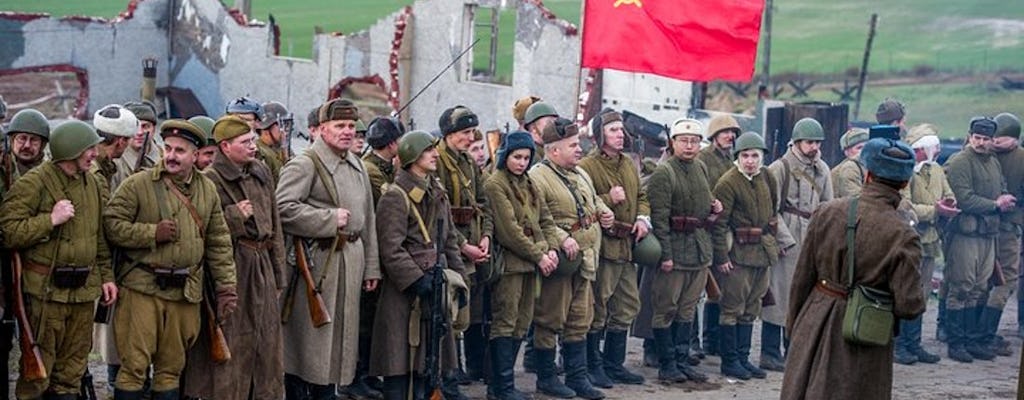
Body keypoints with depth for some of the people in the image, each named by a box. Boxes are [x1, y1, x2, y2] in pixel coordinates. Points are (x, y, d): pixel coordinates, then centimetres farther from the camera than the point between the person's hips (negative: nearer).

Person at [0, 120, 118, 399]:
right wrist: (51, 220, -20)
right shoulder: (33, 183, -11)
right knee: (38, 367, -1)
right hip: (46, 290, -6)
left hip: (84, 290, 6)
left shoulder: (95, 184, 12)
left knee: (73, 366, 14)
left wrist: (106, 276, 16)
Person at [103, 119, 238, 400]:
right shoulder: (138, 184, -5)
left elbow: (219, 243, 13)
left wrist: (226, 286, 7)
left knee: (171, 367, 13)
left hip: (186, 292, 4)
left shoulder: (208, 190, 10)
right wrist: (153, 233, -17)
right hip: (142, 289, -4)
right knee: (134, 364, -2)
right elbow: (111, 224, -9)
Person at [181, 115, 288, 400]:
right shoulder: (209, 180, -9)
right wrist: (235, 215, -16)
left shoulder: (262, 174, 14)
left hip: (262, 267, 7)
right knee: (231, 342, -4)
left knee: (268, 340, 11)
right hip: (230, 269, -7)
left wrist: (278, 273, 16)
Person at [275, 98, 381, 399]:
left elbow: (368, 219, 20)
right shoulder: (304, 164, -9)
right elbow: (284, 207, -21)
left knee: (338, 335, 12)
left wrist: (371, 267, 17)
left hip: (351, 260, 8)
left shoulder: (358, 166, 16)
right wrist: (330, 219, -18)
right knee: (307, 338, -4)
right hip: (317, 262, -7)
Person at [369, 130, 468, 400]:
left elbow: (450, 241, 20)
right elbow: (391, 249, -17)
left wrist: (458, 278, 12)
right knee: (401, 357, -4)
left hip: (436, 285, 8)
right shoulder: (395, 196, -10)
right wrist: (417, 281, -21)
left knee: (428, 354, 12)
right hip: (406, 288, -8)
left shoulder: (438, 194, 15)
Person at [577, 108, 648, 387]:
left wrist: (643, 218, 4)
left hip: (627, 247, 8)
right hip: (602, 247, -8)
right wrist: (609, 200, -20)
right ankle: (593, 367, 6)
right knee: (597, 309, -3)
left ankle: (614, 364, 23)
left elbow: (641, 195, 23)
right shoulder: (586, 166, -8)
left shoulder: (629, 164, 16)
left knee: (627, 307, 13)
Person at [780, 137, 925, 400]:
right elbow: (908, 306, -17)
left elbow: (802, 278, 0)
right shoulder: (902, 236, -16)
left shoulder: (826, 213, -7)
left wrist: (793, 324, 13)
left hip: (815, 326, 3)